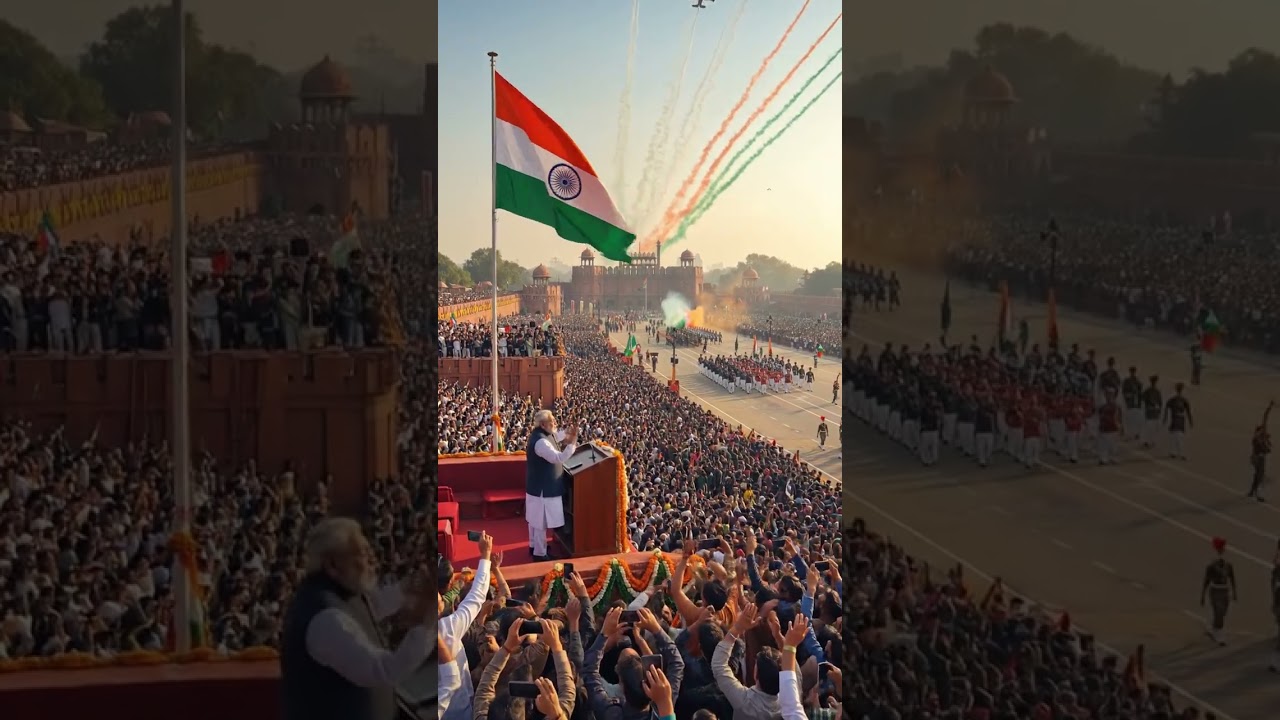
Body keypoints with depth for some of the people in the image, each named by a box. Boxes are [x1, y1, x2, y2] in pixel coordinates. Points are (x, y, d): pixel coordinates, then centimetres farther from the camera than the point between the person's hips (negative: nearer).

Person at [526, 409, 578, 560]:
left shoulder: (541, 434, 3)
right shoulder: (540, 442, -30)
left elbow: (554, 437, 26)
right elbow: (558, 458, -38)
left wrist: (566, 433, 12)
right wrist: (572, 444, -40)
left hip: (538, 484, 11)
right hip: (543, 488, -11)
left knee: (536, 519, 23)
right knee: (541, 521, 0)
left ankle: (534, 546, 37)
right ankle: (539, 553, 9)